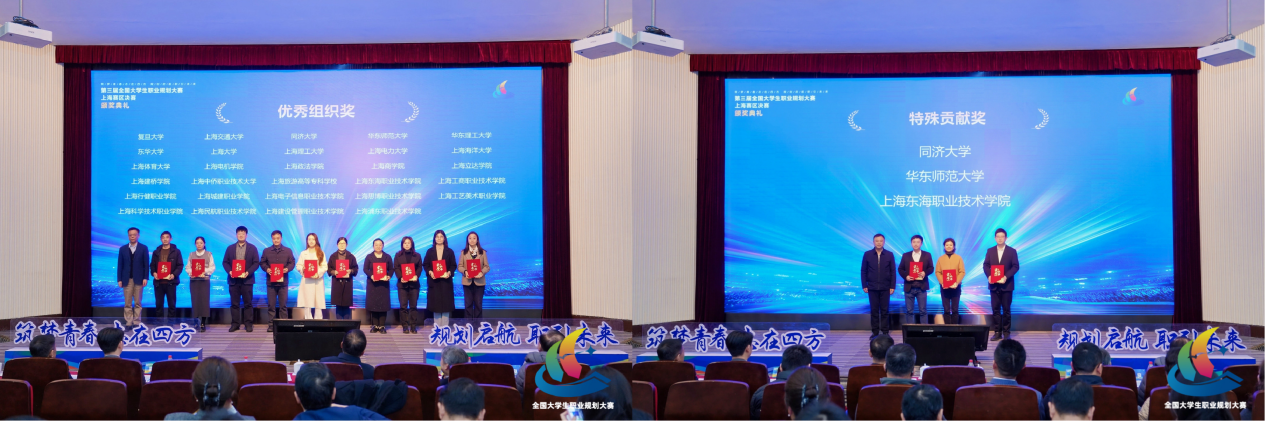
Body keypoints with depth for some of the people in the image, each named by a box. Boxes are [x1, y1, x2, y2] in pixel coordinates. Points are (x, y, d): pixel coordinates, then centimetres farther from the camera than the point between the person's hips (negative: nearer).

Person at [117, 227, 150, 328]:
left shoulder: (143, 248, 4)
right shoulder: (123, 249, 8)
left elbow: (146, 264, 1)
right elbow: (120, 265, 6)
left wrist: (145, 278, -7)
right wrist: (119, 279, 1)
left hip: (138, 279, -1)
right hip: (127, 279, 1)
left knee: (137, 303, 2)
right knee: (127, 303, 0)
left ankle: (136, 322, 4)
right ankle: (128, 322, 2)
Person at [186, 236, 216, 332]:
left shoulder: (209, 254, 5)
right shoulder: (191, 255, 11)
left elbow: (212, 267, -1)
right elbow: (187, 267, 6)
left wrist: (204, 272, -17)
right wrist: (190, 272, -14)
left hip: (205, 280, -2)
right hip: (193, 280, 2)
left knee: (204, 301, -5)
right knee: (195, 301, -2)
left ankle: (203, 323, -2)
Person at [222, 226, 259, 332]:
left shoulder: (252, 248, 5)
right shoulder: (230, 248, 11)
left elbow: (256, 263, 0)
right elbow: (225, 262, 9)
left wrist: (248, 272, -15)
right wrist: (229, 271, -10)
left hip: (247, 279, -2)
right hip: (233, 279, 2)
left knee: (248, 303, 0)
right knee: (234, 303, 4)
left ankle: (248, 324, 4)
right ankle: (235, 324, 8)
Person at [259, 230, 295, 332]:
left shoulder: (288, 251, 7)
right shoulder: (266, 251, 9)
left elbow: (292, 263, 8)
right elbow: (262, 262, 9)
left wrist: (287, 269, -12)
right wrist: (266, 269, -11)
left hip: (283, 281, 0)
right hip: (271, 281, 1)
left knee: (283, 305, 0)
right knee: (271, 305, 2)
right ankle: (271, 324, 7)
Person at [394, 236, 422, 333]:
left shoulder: (417, 255, 10)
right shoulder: (398, 255, 9)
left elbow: (420, 267, 5)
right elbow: (396, 268, 2)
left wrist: (416, 276, -13)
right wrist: (400, 277, -14)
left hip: (413, 283, 1)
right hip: (402, 283, 0)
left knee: (413, 305, 1)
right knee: (403, 305, -2)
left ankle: (413, 326, 4)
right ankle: (405, 326, 2)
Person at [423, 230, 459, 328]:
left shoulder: (449, 252, 7)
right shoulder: (430, 251, 8)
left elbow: (453, 265, 3)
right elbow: (425, 265, 4)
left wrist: (449, 272, -15)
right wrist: (430, 272, -14)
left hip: (445, 280, 0)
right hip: (434, 281, 1)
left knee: (445, 304, -2)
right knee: (436, 304, 1)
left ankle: (445, 327, 1)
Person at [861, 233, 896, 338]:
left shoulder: (889, 255, 2)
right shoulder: (867, 254, 3)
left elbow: (893, 271, 3)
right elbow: (863, 271, 5)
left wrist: (892, 286, -2)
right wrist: (864, 285, 0)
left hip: (885, 288, 0)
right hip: (872, 287, 0)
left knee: (884, 310, 3)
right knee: (874, 310, 3)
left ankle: (885, 331, 9)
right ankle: (874, 332, 9)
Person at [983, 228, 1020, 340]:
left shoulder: (1012, 251, 1)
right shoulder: (990, 251, 9)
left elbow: (1015, 266, -5)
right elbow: (986, 265, 6)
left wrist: (1006, 277, -18)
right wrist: (989, 275, -13)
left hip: (1006, 284, -3)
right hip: (994, 285, 3)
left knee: (1006, 309, 2)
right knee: (996, 309, 3)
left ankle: (1006, 332, 7)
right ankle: (997, 332, 6)